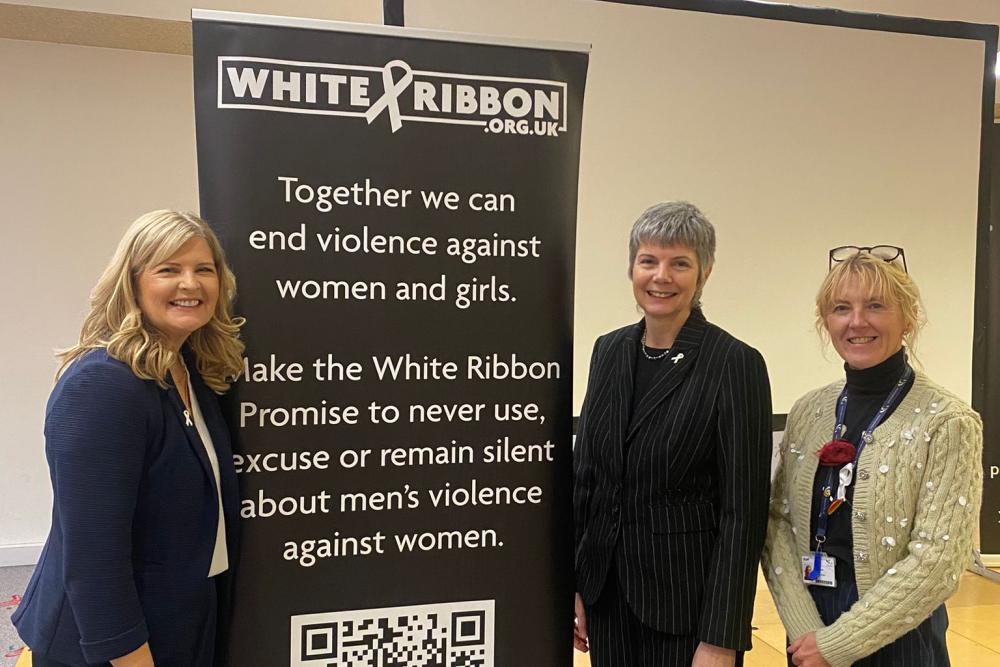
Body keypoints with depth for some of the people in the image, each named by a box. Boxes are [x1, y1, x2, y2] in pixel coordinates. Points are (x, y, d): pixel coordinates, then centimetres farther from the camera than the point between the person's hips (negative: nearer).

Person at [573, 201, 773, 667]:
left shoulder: (735, 364, -13)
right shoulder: (609, 350, 3)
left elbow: (743, 511, -14)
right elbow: (584, 474, 7)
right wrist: (574, 585, 6)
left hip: (686, 595, -5)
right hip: (606, 591, 5)